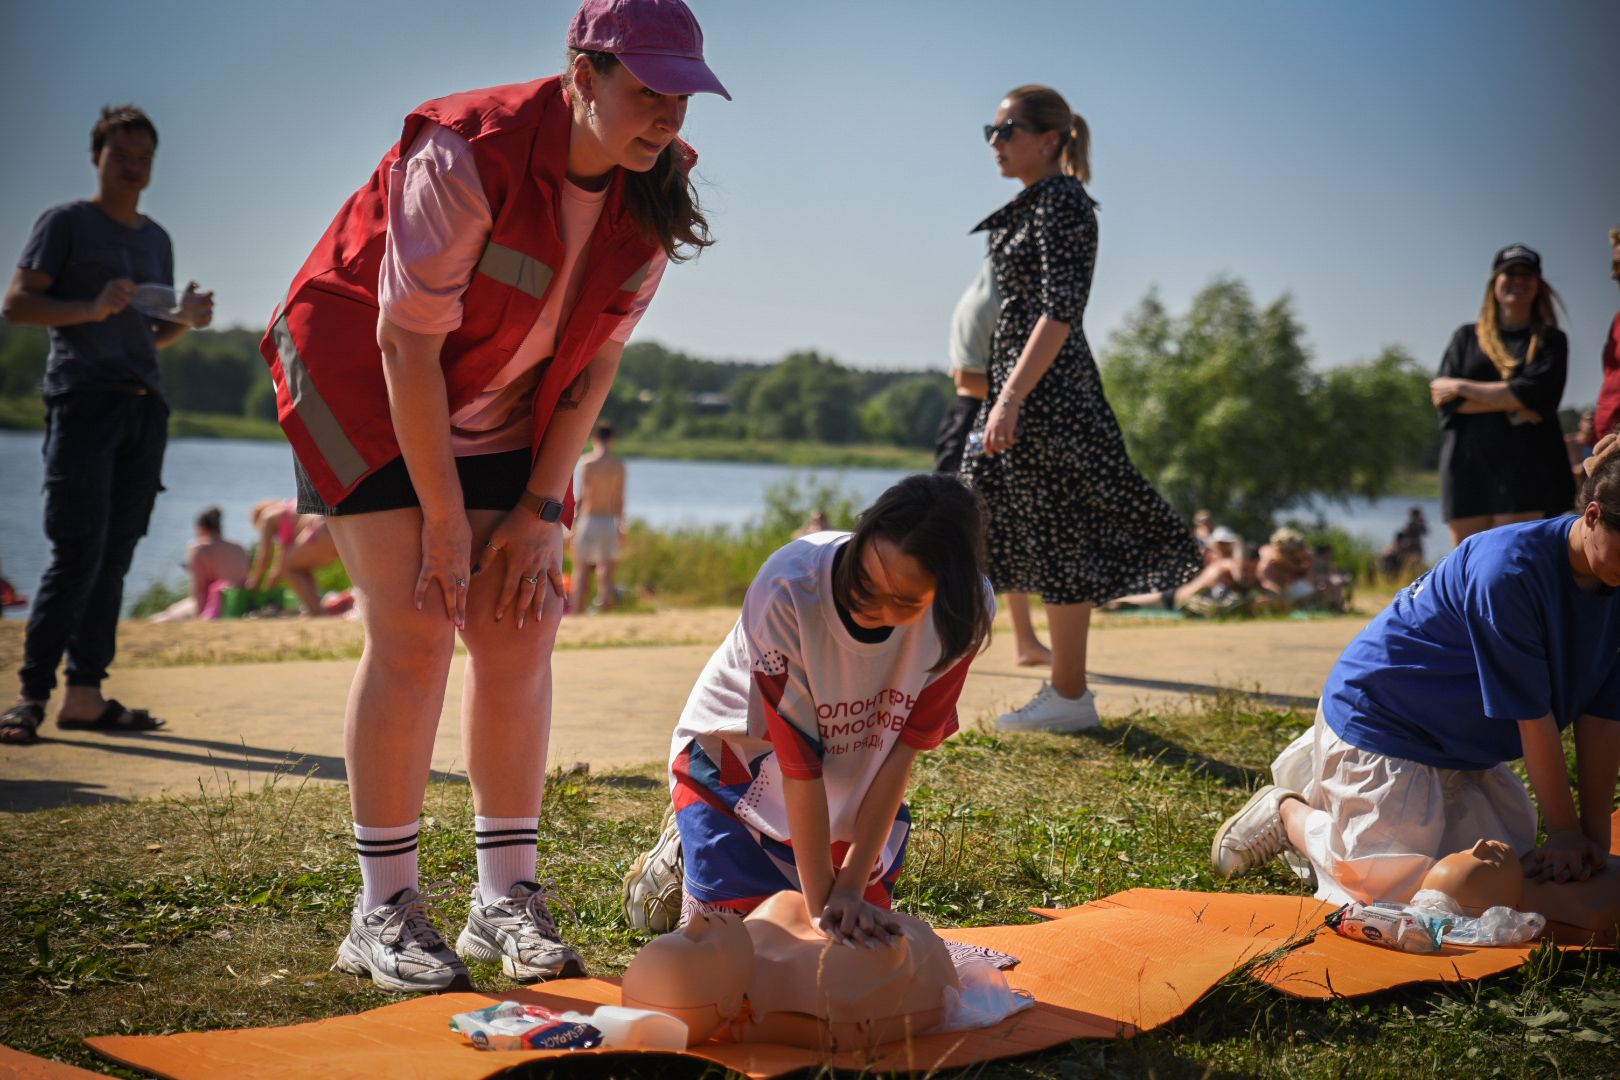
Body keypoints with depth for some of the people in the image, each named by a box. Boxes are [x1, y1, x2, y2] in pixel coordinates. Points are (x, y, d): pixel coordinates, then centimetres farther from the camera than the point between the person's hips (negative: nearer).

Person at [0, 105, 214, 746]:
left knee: (115, 555, 2)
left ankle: (85, 693, 4)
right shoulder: (67, 223, 5)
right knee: (78, 553, -13)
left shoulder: (157, 239, 23)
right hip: (84, 399, -6)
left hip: (145, 406, 6)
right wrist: (92, 309, -16)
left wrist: (186, 320, 6)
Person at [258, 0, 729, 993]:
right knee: (415, 632, -14)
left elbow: (597, 357, -3)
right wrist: (442, 519, -21)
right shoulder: (468, 155, -29)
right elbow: (407, 344, -25)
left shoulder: (651, 198, -10)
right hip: (365, 381, -6)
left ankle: (507, 899, 7)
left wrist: (541, 509, -8)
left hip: (500, 413, 6)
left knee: (523, 630, -3)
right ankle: (384, 911, -5)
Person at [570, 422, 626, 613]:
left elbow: (582, 495, -11)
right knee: (607, 574, 3)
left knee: (582, 572, 4)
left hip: (588, 520, -2)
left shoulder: (587, 463, -6)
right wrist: (621, 527, 9)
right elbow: (619, 499, 2)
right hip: (609, 521, 2)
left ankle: (578, 613, 1)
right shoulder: (619, 466, 1)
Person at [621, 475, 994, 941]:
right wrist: (821, 902, -30)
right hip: (736, 750, -3)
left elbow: (901, 752, -21)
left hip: (855, 777, 3)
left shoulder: (966, 610, -28)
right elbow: (799, 762, -31)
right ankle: (680, 854, 23)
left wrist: (852, 889, -23)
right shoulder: (788, 588, -37)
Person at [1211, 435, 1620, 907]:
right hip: (1377, 721, -9)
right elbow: (1532, 717, -26)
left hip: (1459, 745, 9)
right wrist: (1566, 832, -19)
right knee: (1400, 889, -12)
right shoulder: (1508, 571, -32)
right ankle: (1287, 813, 14)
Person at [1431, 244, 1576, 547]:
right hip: (1466, 465, 2)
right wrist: (1510, 403, -8)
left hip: (1523, 467, -2)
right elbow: (1445, 402, 3)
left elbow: (1536, 394, -6)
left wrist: (1461, 388, -2)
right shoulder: (1466, 337, 17)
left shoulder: (1550, 340, 12)